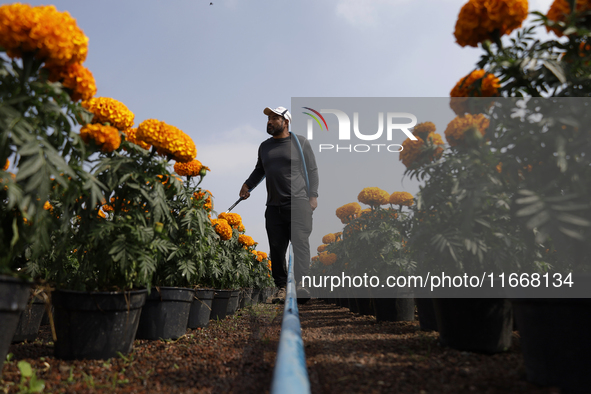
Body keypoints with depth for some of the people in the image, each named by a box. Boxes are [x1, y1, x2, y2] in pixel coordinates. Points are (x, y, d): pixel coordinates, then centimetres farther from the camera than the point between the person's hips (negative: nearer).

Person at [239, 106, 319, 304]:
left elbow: (312, 170, 5)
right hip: (274, 206, 5)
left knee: (300, 244, -12)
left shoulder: (301, 142, 6)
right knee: (276, 248, 3)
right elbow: (259, 169, 29)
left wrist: (313, 196, -4)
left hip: (298, 203, -4)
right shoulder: (264, 146, 19)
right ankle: (282, 287, 11)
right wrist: (247, 185, 12)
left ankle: (301, 284, -15)